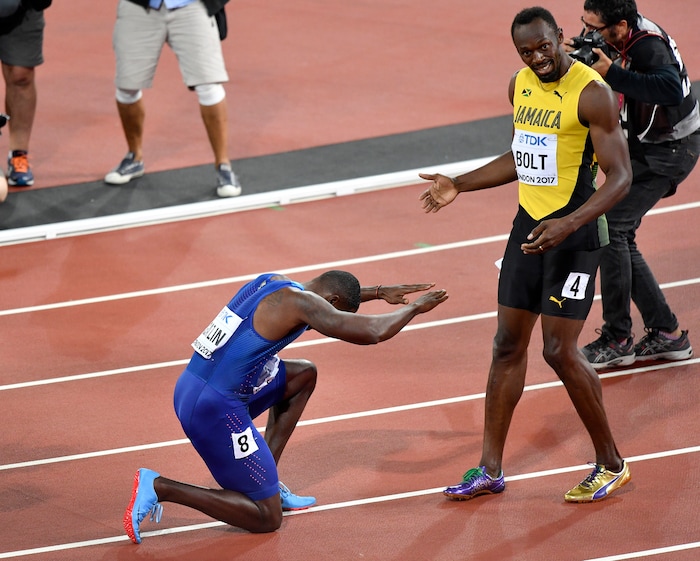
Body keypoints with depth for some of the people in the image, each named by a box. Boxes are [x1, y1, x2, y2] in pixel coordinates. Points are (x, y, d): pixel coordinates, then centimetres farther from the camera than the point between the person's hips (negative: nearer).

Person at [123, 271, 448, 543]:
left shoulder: (274, 283, 12)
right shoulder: (299, 302, -15)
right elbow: (373, 332, -17)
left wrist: (379, 292, 35)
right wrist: (415, 307, 1)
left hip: (188, 390, 10)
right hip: (215, 410, -10)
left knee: (304, 375, 24)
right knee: (267, 519, 0)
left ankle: (267, 478, 22)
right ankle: (160, 488, -6)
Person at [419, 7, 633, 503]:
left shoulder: (592, 93, -18)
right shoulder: (520, 84, 7)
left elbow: (620, 177, -20)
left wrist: (569, 224, -32)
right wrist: (460, 185, 18)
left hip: (575, 233, -7)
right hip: (528, 224, 7)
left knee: (561, 351, -9)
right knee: (509, 345, 8)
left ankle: (611, 464, 8)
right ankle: (491, 470, 16)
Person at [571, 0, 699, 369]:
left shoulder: (648, 46, -30)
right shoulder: (620, 42, -4)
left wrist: (611, 72, -46)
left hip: (668, 151, -10)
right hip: (641, 146, 10)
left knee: (611, 226, -15)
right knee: (621, 236, 8)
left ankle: (617, 341, -8)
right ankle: (666, 334, 14)